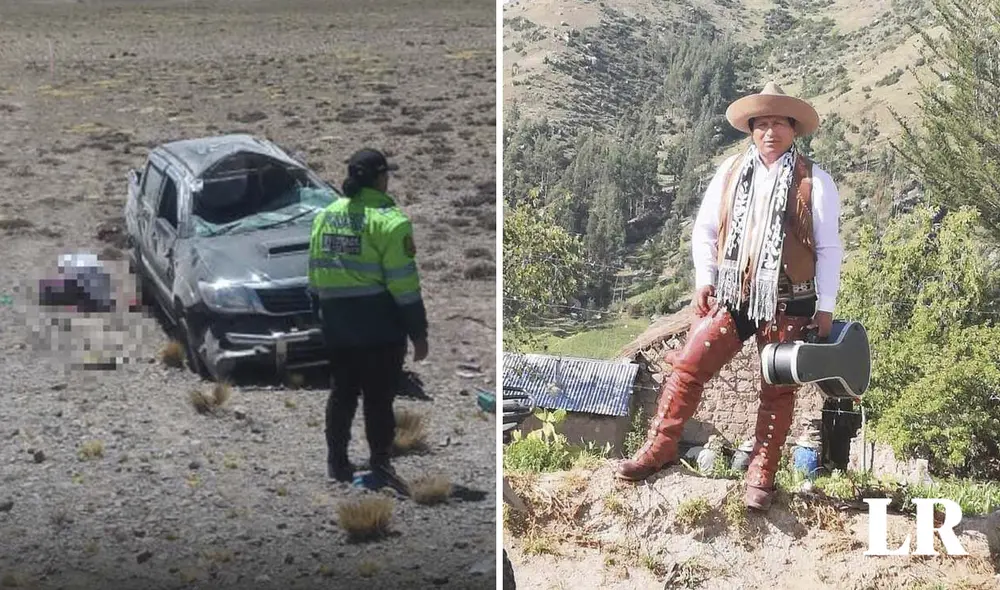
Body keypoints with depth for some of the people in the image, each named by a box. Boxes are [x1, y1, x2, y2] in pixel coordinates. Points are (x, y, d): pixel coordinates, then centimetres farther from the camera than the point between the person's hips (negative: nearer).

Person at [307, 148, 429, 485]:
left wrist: (320, 312, 24)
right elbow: (403, 283, -14)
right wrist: (418, 333, -9)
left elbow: (315, 273, 14)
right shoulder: (389, 220, -12)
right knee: (379, 399, 2)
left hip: (336, 327, 6)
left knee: (342, 394, 16)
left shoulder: (326, 216, 9)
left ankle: (337, 463, 21)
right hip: (379, 329, -6)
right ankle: (379, 466, 7)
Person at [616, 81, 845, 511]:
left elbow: (829, 248, -1)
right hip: (731, 296, 2)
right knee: (688, 366, -6)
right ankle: (659, 448, 4)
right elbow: (704, 229, 13)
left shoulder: (813, 182, -3)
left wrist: (825, 307, -3)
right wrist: (705, 279, 3)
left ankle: (762, 476, 13)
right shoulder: (730, 173, 5)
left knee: (778, 391, 4)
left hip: (788, 303, -2)